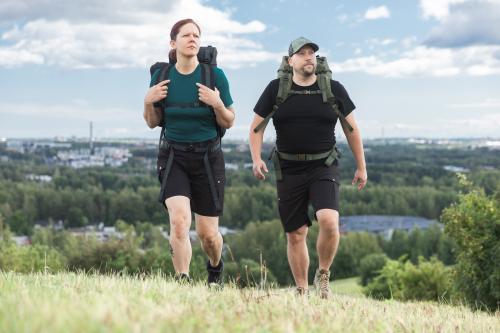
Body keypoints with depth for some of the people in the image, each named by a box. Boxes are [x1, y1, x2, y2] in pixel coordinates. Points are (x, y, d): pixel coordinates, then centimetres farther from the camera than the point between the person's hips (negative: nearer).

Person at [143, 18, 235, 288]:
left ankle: (215, 267, 38)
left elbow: (228, 123, -1)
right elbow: (153, 122, 8)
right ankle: (182, 282, -15)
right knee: (178, 219, -22)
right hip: (173, 156, 1)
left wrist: (217, 104, -21)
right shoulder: (162, 75, -2)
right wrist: (148, 101, -11)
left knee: (208, 233, 5)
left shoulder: (215, 75, -7)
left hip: (208, 157, 0)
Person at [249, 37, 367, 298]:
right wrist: (256, 159, -10)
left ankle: (323, 275, 2)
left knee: (328, 221, -23)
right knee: (295, 235, 5)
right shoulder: (276, 89, 1)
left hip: (324, 168, -1)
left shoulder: (333, 90, 2)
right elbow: (256, 128, 6)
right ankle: (301, 291, 20)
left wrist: (361, 166, 12)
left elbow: (351, 129, 10)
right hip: (289, 171, 1)